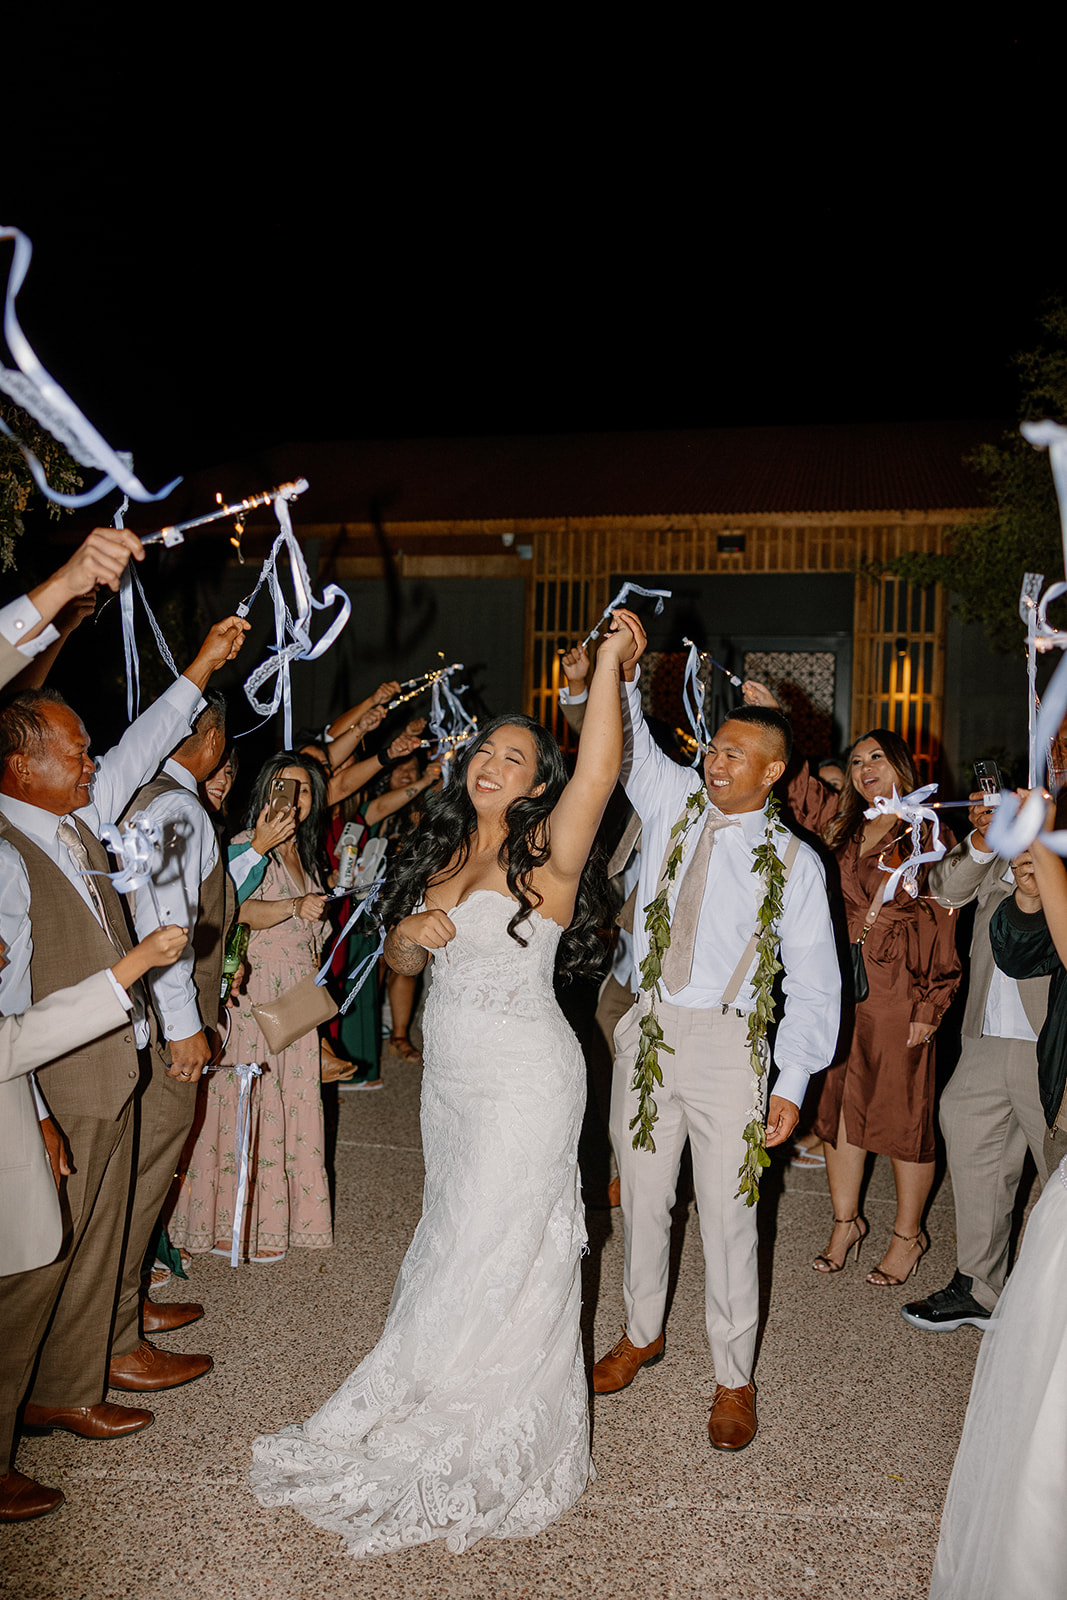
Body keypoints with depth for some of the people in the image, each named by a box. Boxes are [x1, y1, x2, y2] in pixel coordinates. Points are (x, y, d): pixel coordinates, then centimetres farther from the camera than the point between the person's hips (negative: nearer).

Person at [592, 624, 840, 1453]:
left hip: (727, 1041, -3)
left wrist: (792, 1083, -10)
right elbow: (628, 740, -7)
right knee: (643, 1196, 17)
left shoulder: (794, 861, -5)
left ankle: (734, 1380, 25)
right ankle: (642, 1334, 40)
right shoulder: (672, 801, 3)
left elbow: (815, 981, -5)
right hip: (646, 1028, 3)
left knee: (728, 1215, 5)